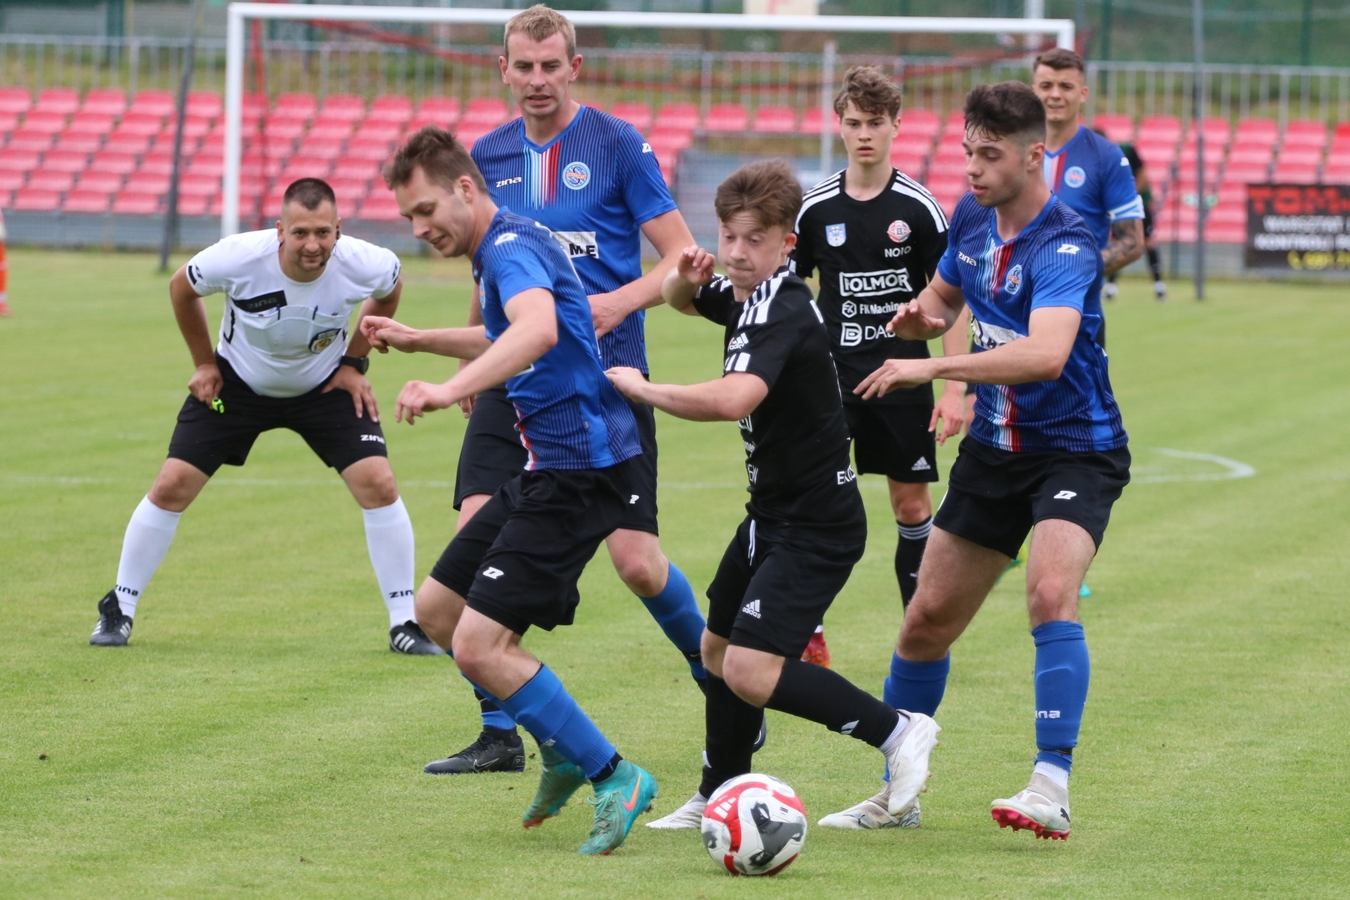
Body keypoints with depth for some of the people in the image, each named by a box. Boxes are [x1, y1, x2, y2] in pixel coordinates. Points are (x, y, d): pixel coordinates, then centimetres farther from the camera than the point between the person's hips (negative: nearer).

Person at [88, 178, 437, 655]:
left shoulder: (364, 266, -28)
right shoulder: (238, 259, -32)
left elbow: (389, 291, 1)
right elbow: (181, 287, -7)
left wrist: (355, 362, -3)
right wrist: (204, 363, -1)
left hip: (325, 385, 1)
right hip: (237, 381, 0)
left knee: (378, 484, -16)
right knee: (171, 486, -7)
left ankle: (405, 624, -3)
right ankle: (118, 611, 12)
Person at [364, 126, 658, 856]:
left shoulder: (512, 247, -18)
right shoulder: (498, 253, 15)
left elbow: (538, 330, -41)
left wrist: (450, 389, -51)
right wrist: (419, 341, 33)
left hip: (579, 470, -11)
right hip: (546, 467, 11)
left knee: (479, 646, -15)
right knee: (437, 609, 16)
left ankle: (615, 779, -5)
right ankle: (564, 751, 26)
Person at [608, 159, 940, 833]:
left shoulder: (780, 314, -23)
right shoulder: (747, 295, 6)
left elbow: (733, 399, -42)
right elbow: (679, 298, 28)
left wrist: (642, 389, -27)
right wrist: (686, 278, 2)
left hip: (816, 524, -10)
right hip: (774, 512, 10)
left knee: (750, 671, -19)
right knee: (718, 649, 20)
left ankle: (895, 730, -7)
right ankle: (719, 798, 36)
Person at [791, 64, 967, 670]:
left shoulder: (918, 207, -4)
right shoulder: (815, 209, 2)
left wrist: (954, 388, -6)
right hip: (832, 374, 1)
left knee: (912, 505, 4)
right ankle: (808, 635, -5)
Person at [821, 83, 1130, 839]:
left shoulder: (1064, 246, -24)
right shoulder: (972, 217, 0)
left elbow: (1046, 352, -41)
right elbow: (943, 298, 20)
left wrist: (935, 368, -42)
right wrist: (920, 315, -5)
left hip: (1074, 451, -7)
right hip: (994, 450, 7)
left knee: (1051, 593, -31)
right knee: (928, 619, 9)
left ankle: (1052, 790, -30)